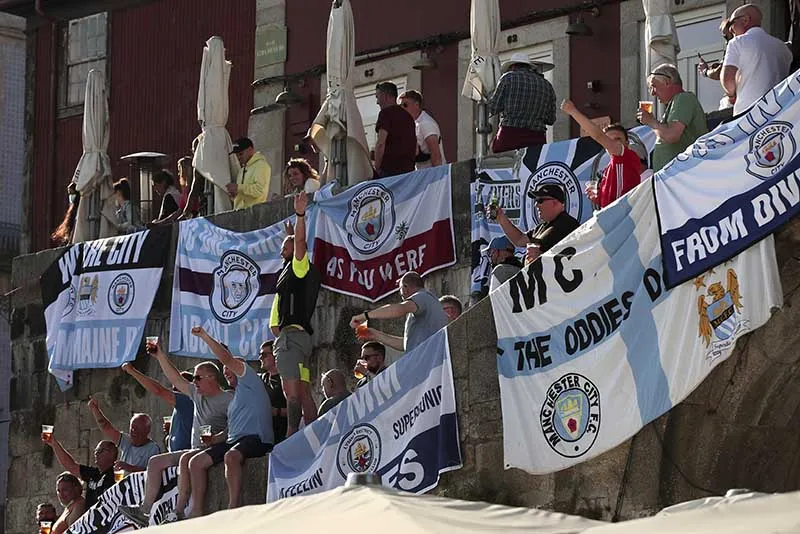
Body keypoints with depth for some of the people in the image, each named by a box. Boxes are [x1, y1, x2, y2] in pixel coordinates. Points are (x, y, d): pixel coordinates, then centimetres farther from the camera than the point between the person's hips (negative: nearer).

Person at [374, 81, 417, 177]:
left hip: (389, 169, -8)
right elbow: (416, 151, 20)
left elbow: (381, 144, -13)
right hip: (408, 168, 8)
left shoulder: (386, 113, -4)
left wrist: (377, 168, -7)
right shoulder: (408, 116, 20)